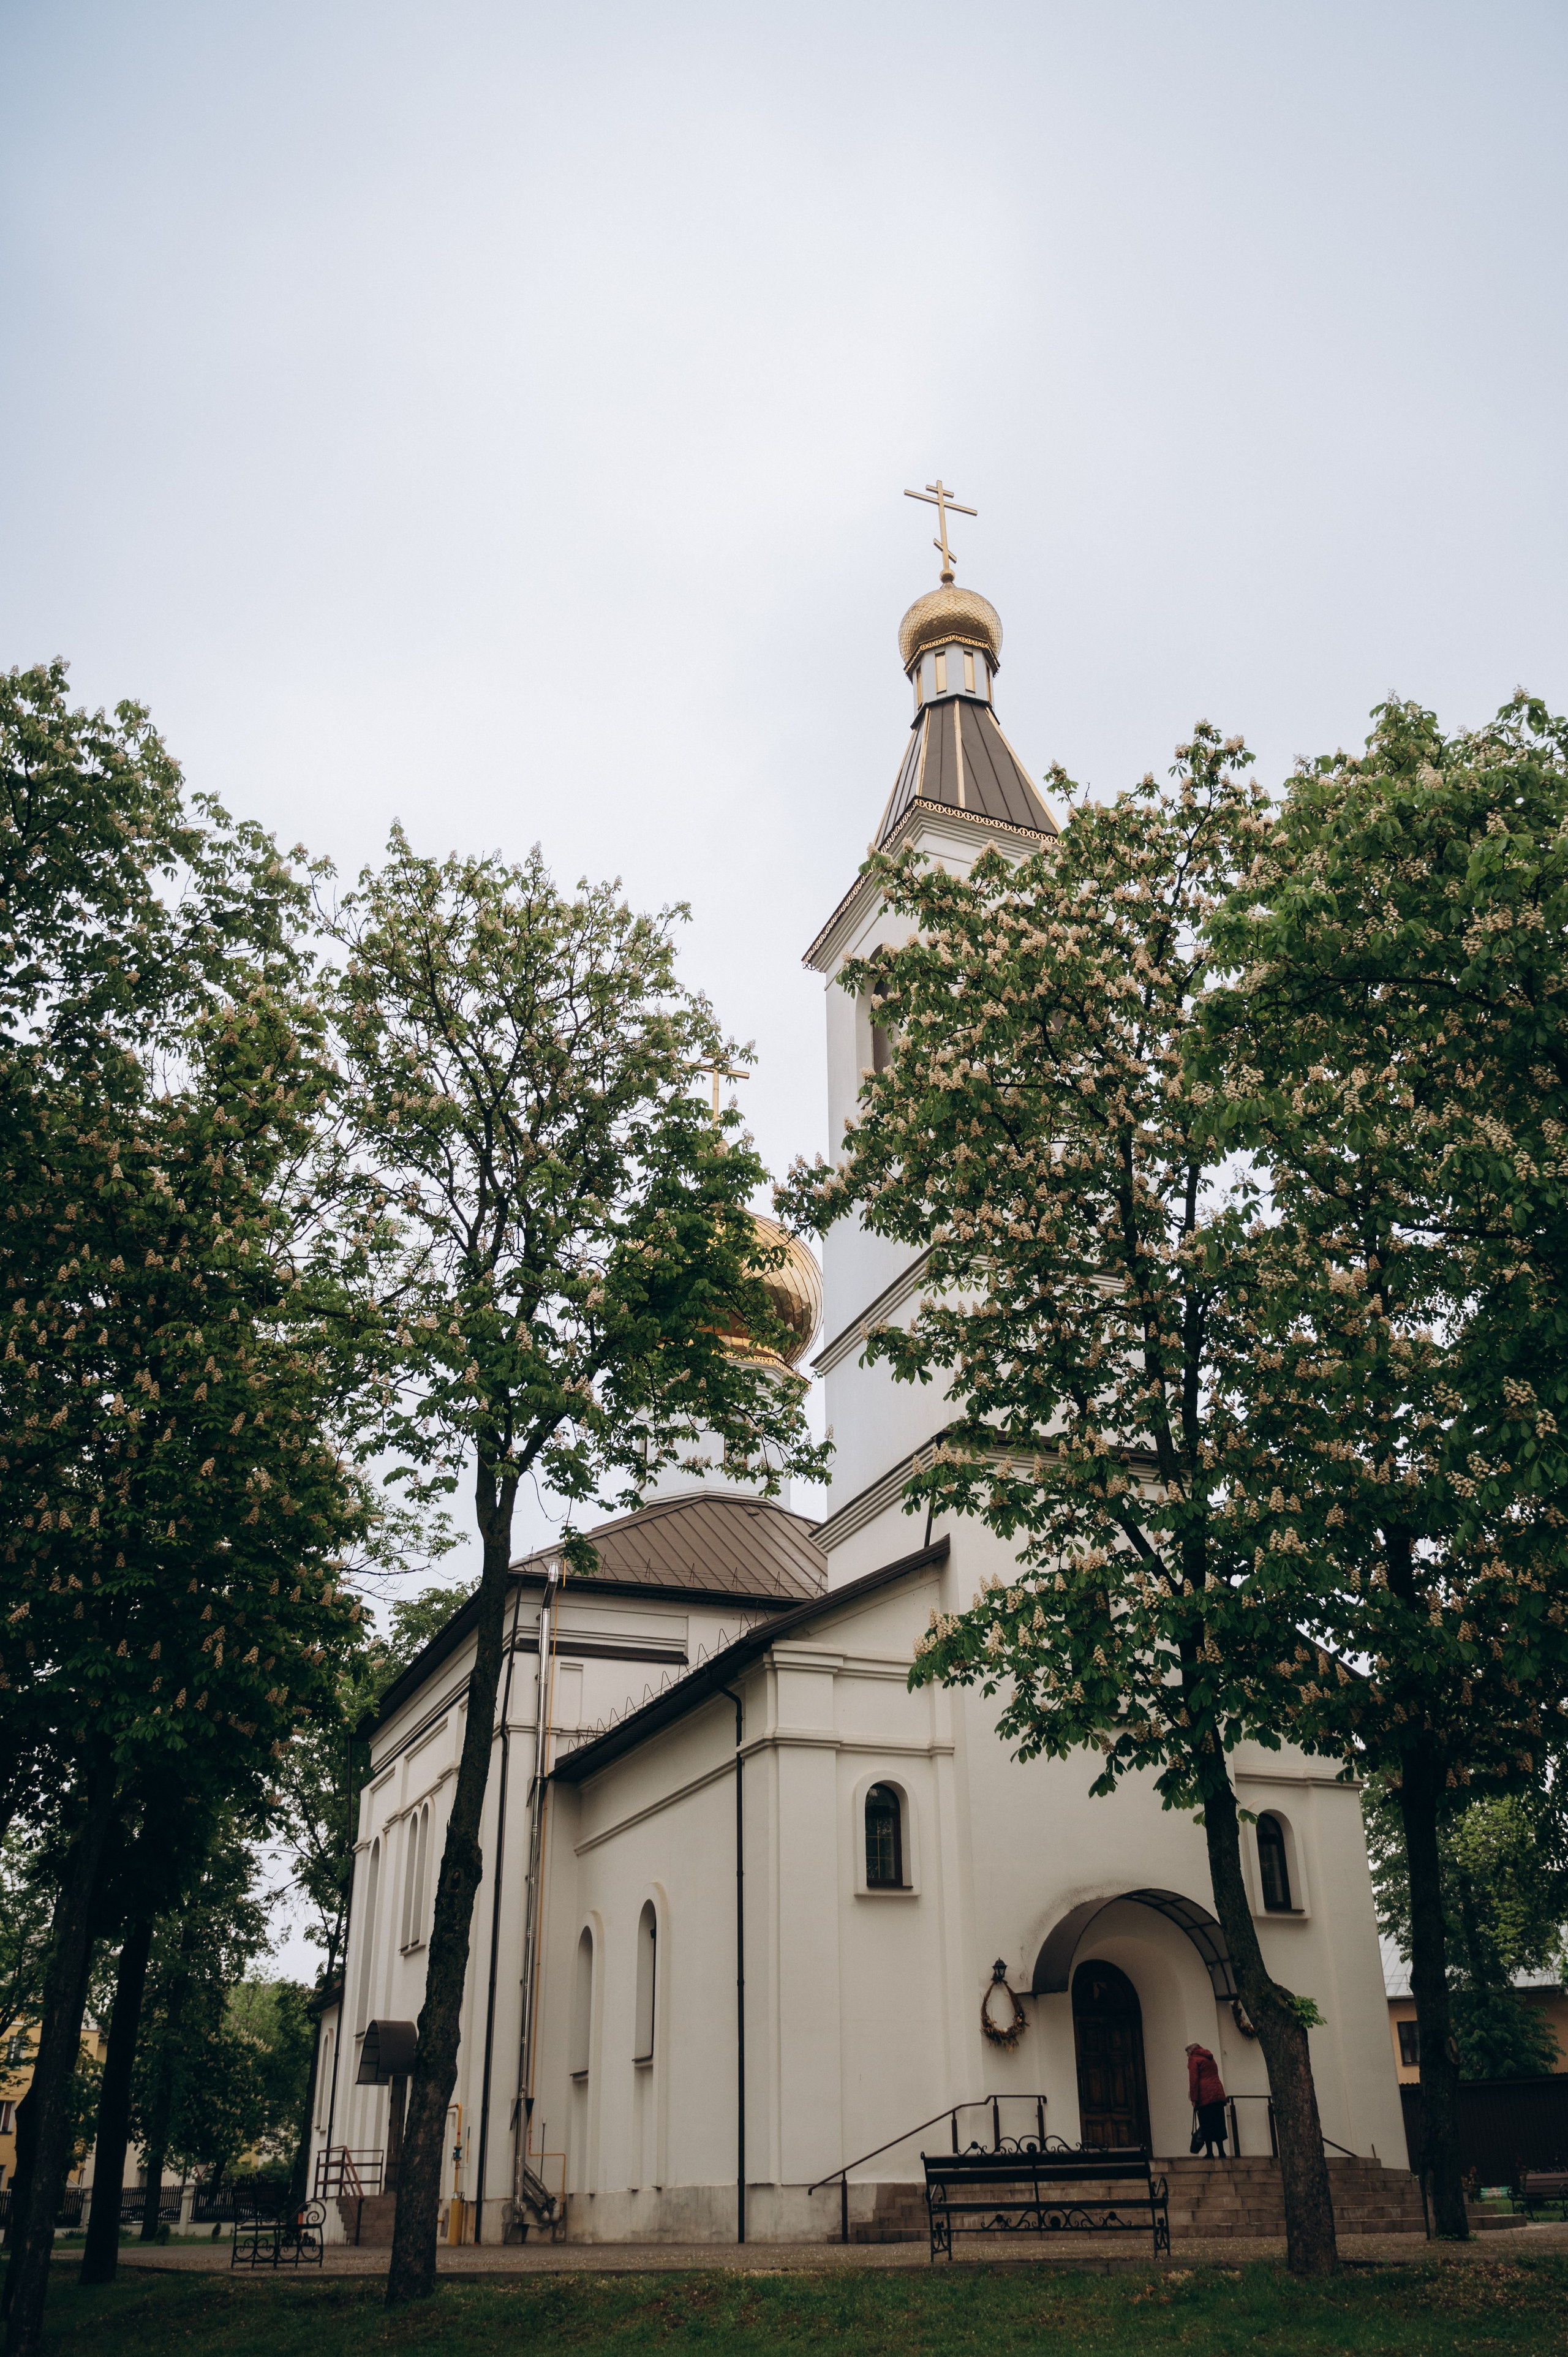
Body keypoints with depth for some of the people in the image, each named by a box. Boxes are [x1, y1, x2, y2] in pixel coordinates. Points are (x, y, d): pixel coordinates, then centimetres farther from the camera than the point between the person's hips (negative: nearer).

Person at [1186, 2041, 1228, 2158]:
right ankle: (1221, 2152, 5)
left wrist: (1194, 2099, -11)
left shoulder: (1193, 2059, 2)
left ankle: (1210, 2153, -7)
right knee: (1218, 2125, 9)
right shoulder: (1210, 2059, 25)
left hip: (1205, 2097, -7)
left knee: (1206, 2126, -4)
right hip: (1219, 2095, 7)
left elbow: (1193, 2080, -9)